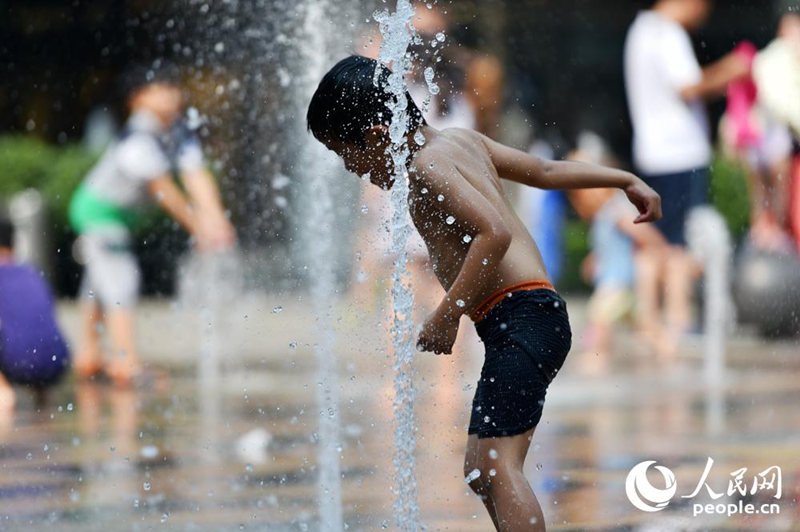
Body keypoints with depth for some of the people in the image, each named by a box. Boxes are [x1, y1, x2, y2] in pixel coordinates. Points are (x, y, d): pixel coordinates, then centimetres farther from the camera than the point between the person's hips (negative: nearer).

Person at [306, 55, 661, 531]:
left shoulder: (426, 165, -11)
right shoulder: (461, 140, 17)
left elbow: (494, 232, -24)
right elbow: (544, 171, 26)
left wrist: (446, 316, -20)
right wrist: (626, 180, 34)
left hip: (520, 320, -10)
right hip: (531, 323, 10)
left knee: (498, 467, -17)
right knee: (480, 470, 12)